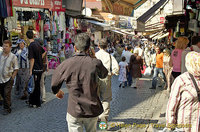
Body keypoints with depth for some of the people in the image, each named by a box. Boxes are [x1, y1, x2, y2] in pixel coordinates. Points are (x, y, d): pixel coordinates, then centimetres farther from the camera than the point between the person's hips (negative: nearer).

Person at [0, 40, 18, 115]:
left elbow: (16, 69, -2)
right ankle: (8, 104, 38)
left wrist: (12, 77, -9)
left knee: (7, 94, -7)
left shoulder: (13, 57, -6)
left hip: (8, 79, -4)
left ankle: (7, 109, 6)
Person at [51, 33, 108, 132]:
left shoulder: (66, 64, -11)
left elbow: (54, 84, 4)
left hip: (75, 111, -2)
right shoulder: (95, 63, -10)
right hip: (93, 110, 2)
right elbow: (104, 74, 14)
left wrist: (57, 92, 27)